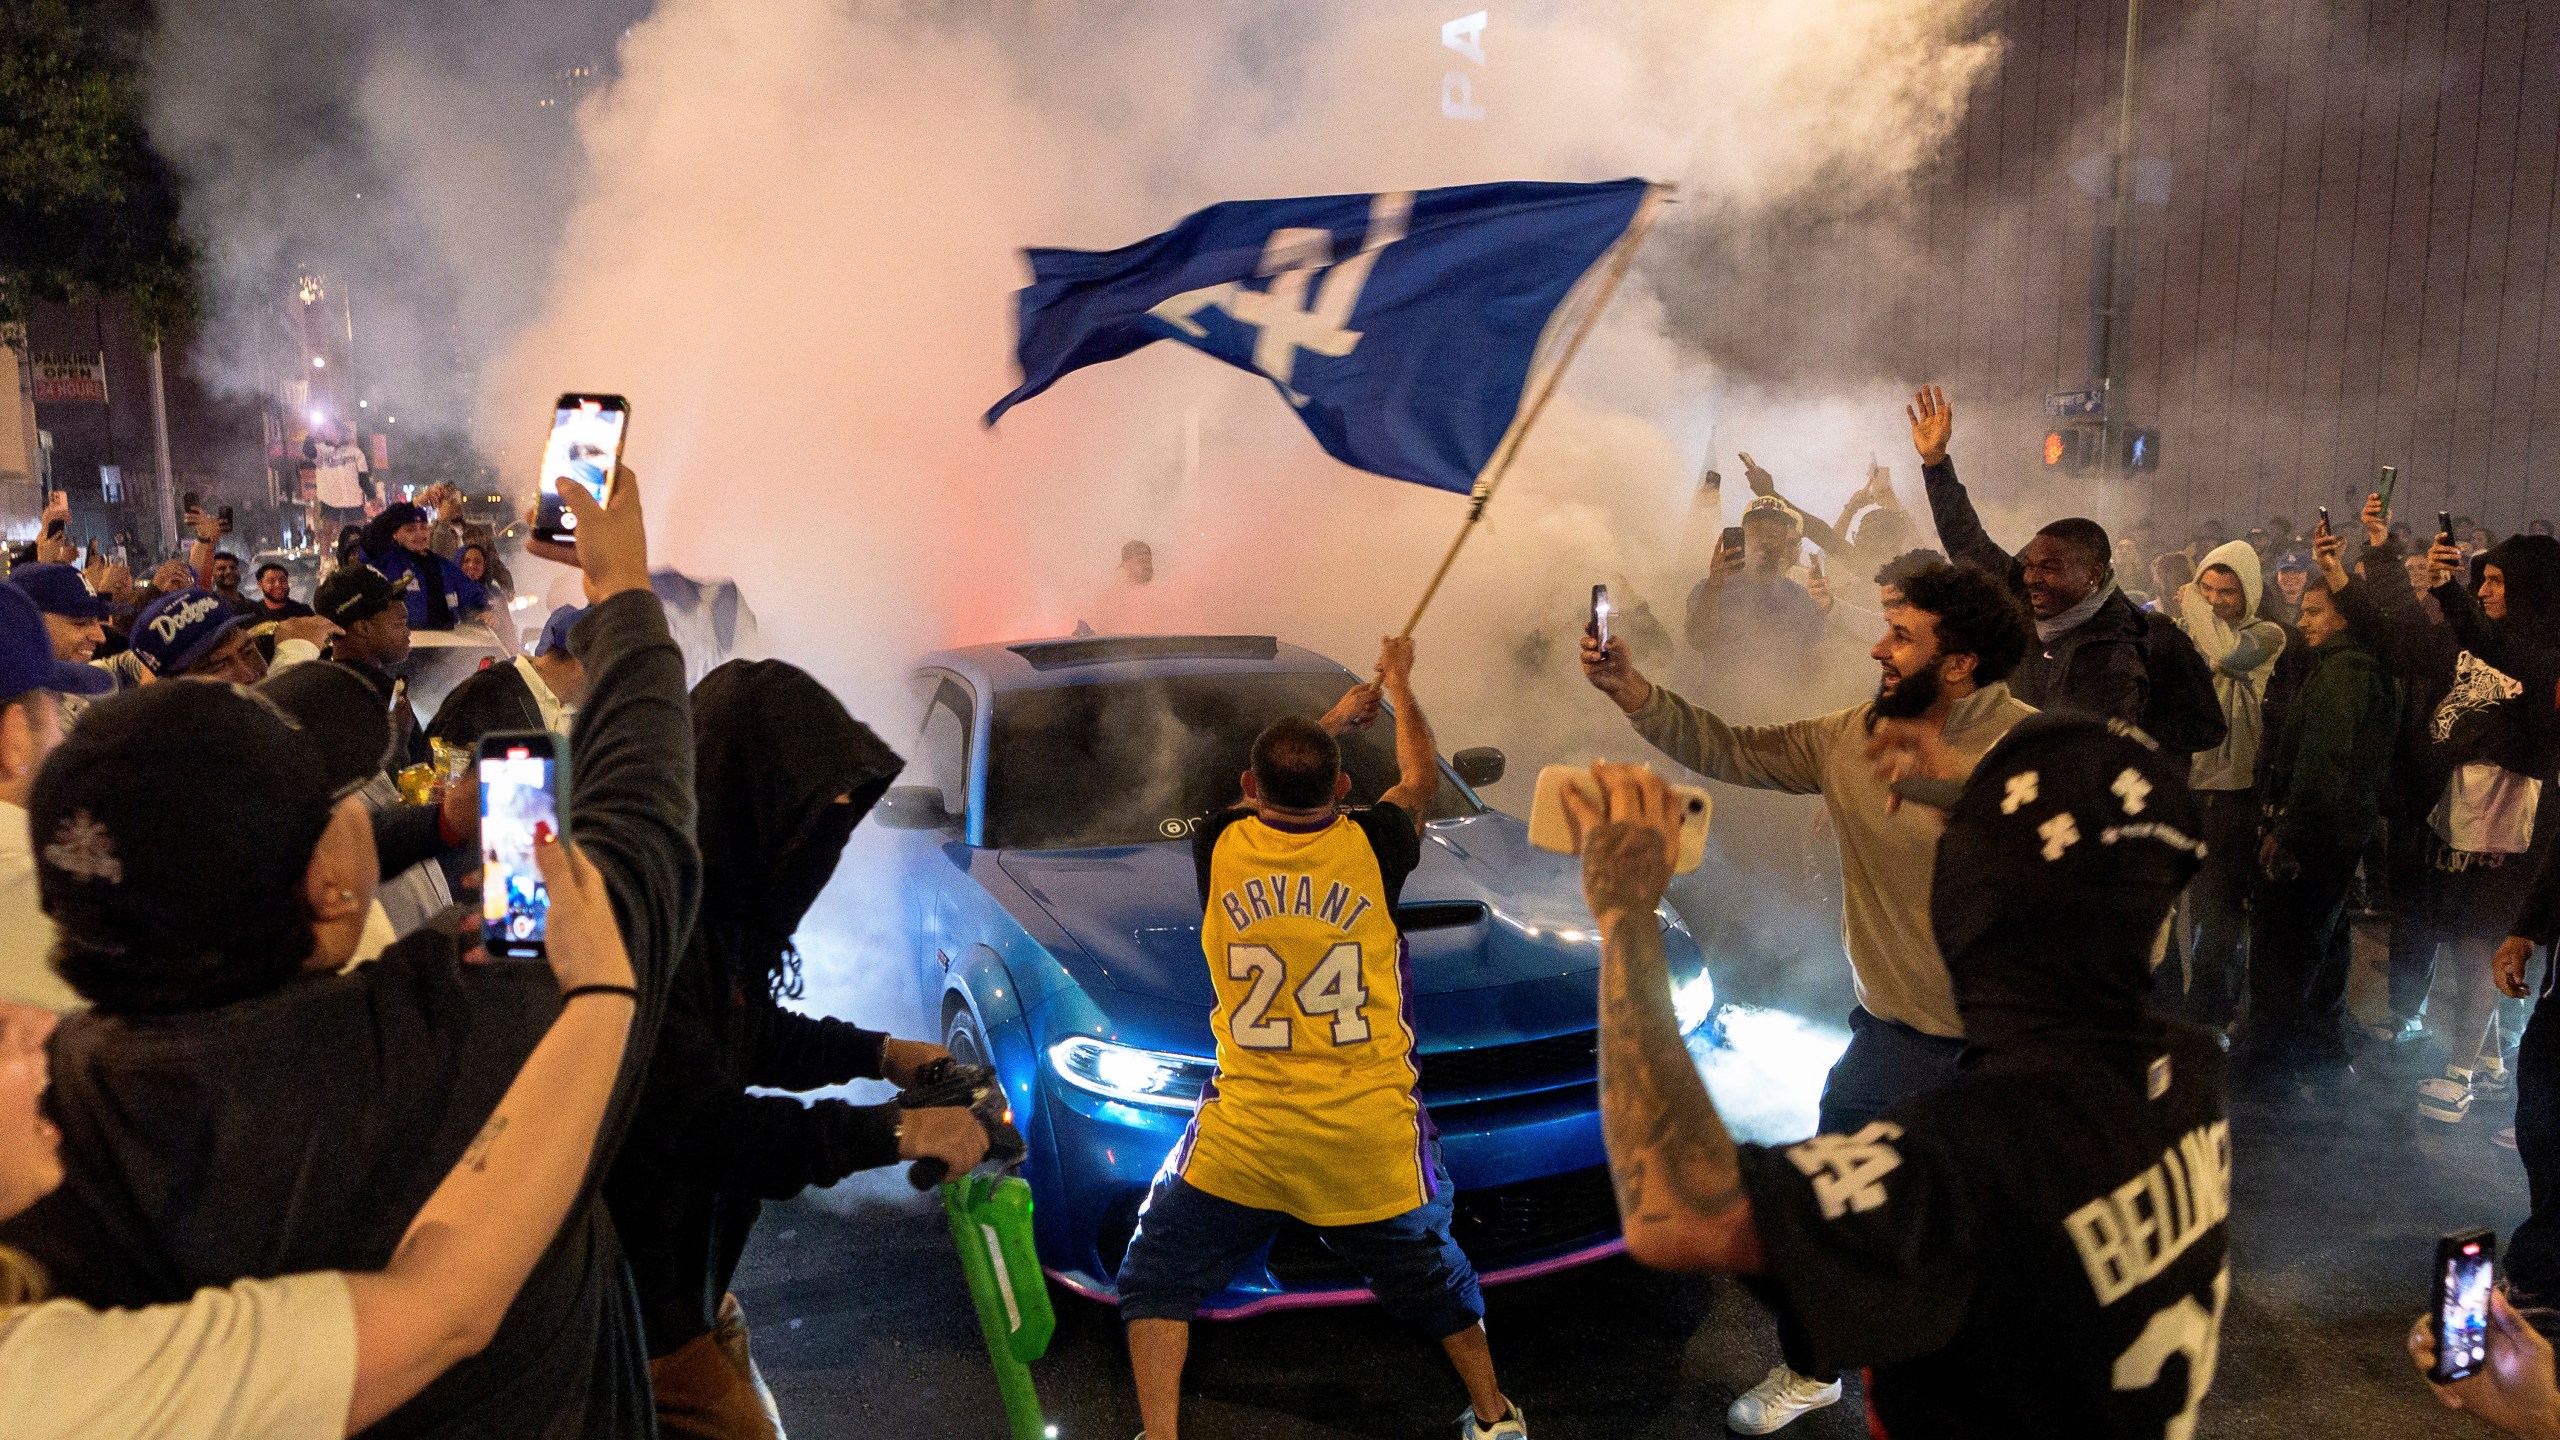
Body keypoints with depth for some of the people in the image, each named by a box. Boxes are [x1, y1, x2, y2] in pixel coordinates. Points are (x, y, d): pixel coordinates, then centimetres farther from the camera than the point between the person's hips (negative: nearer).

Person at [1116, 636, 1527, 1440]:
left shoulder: (1217, 846, -5)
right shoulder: (1373, 845, -8)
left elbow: (1266, 793, 19)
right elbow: (1420, 779, 15)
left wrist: (1339, 713, 33)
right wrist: (1400, 691, 33)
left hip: (1244, 1133, -1)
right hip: (1369, 1137, 1)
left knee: (1158, 1275, 18)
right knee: (1431, 1276, 25)